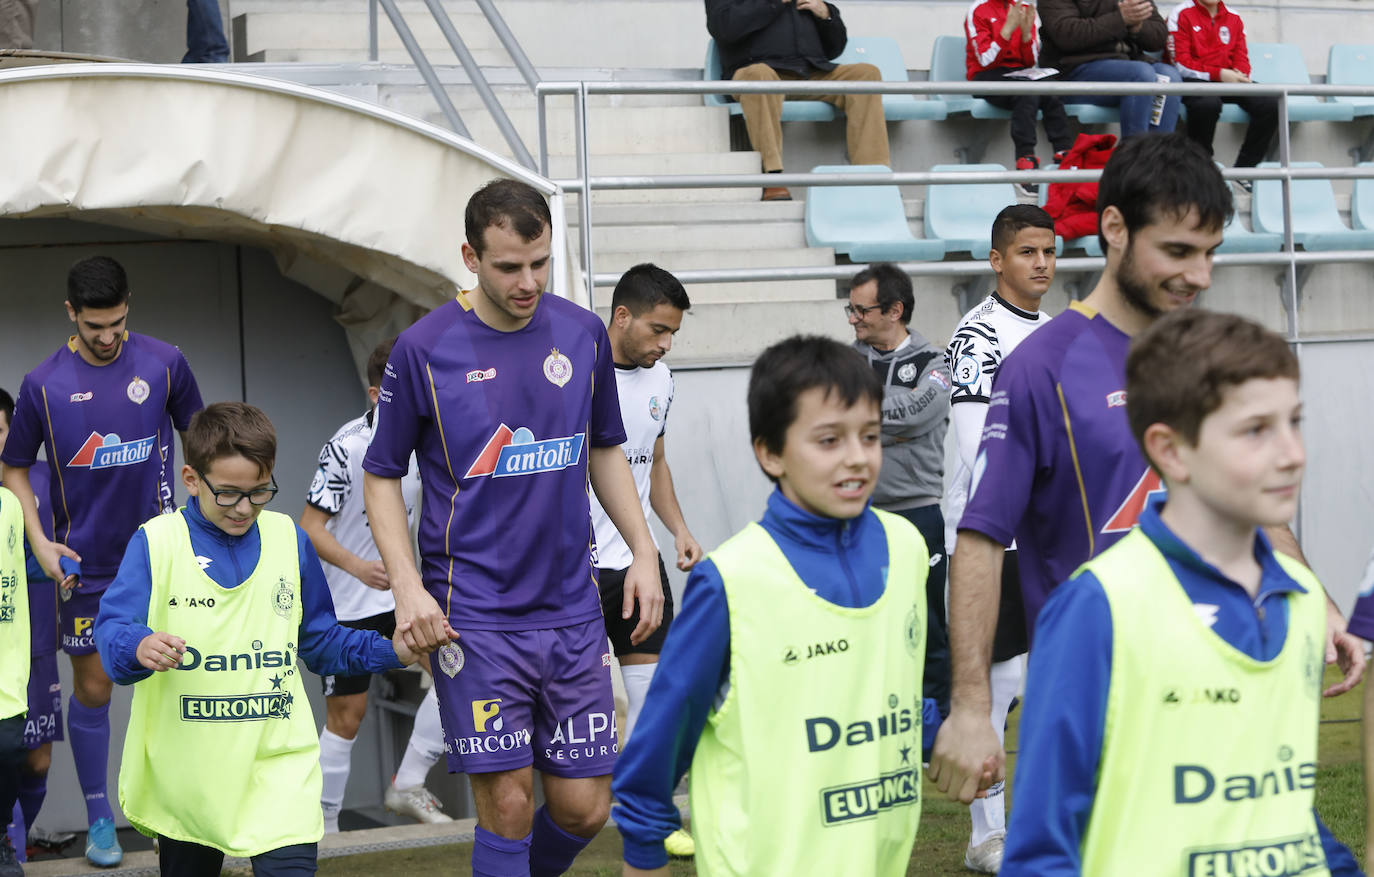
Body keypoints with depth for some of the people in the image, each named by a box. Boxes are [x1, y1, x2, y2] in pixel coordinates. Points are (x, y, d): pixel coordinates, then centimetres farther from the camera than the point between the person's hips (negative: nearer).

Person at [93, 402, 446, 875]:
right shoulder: (157, 542, -4)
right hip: (184, 774, -1)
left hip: (276, 764, 1)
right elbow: (111, 627, -13)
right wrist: (138, 647, -35)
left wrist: (390, 651, 1)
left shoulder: (289, 539, 7)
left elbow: (319, 640, 15)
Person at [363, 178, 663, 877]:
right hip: (473, 616, -4)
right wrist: (406, 585, -11)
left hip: (573, 609, 4)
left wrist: (643, 551, 9)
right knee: (508, 806, -7)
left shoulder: (583, 333, 4)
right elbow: (382, 476, 1)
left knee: (584, 808, 6)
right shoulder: (424, 348, -7)